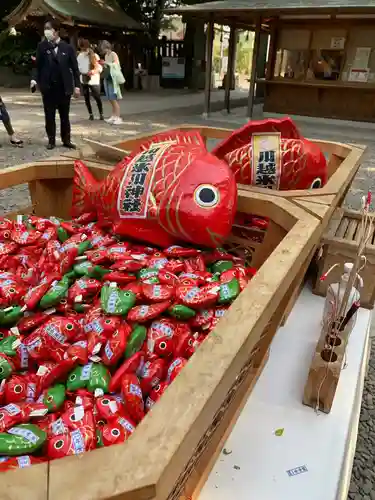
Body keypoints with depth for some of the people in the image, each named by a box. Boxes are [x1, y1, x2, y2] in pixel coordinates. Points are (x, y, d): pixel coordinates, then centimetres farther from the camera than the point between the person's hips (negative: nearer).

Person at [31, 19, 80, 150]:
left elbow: (74, 68, 2)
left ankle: (66, 140, 16)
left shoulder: (67, 47, 2)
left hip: (64, 87, 0)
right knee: (49, 116, 5)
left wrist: (77, 85, -3)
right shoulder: (42, 46, 2)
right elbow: (38, 65, 2)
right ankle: (51, 140, 14)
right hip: (48, 87, 0)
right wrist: (35, 79, -14)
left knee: (65, 115, 8)